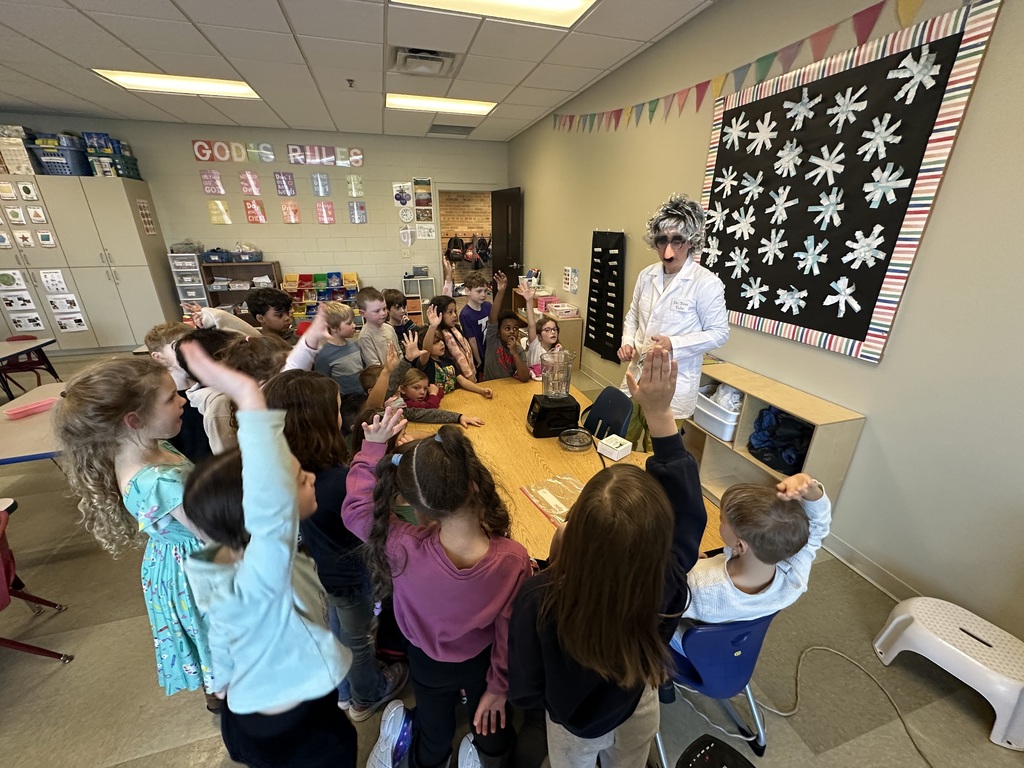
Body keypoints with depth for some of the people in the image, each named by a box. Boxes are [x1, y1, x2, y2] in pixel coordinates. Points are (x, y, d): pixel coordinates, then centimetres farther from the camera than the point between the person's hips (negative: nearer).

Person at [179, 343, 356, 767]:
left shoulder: (230, 561, -14)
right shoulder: (258, 584, -41)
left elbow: (225, 631, 4)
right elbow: (274, 506, -64)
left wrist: (226, 679, 22)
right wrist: (249, 398, -66)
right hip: (299, 733, -7)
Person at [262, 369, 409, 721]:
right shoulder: (337, 480, -41)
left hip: (316, 569, 6)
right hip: (347, 575, -6)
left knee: (338, 631, 32)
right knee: (357, 639, 24)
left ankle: (344, 691, 60)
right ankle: (367, 696, 53)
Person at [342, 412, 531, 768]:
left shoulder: (402, 549, -40)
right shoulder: (514, 559, -37)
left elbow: (356, 507, -19)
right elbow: (509, 635, -19)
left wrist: (373, 448, -17)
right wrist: (499, 687, -2)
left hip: (428, 665, 1)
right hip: (481, 663, 0)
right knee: (493, 737, 35)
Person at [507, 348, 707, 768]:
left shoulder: (539, 598, -44)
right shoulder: (666, 589, -41)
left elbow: (525, 691, -25)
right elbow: (687, 510, -27)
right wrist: (660, 411, -31)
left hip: (573, 725, -2)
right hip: (638, 712, 2)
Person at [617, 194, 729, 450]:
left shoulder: (707, 283, -12)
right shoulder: (646, 275, 5)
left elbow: (719, 333, -8)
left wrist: (674, 344, -21)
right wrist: (627, 342, -2)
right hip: (637, 375, 6)